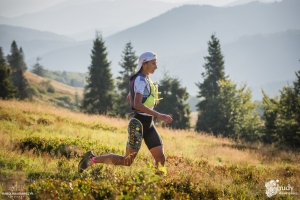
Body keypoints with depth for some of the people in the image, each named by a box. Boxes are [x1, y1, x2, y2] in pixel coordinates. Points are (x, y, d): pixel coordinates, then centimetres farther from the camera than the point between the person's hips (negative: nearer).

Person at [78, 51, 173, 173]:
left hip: (148, 124, 9)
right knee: (127, 161, -3)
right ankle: (93, 159, 9)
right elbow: (137, 105, -28)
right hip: (139, 123, -9)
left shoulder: (144, 80, 14)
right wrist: (159, 115, -32)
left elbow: (128, 99, 27)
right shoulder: (141, 80, -14)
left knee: (161, 159, 2)